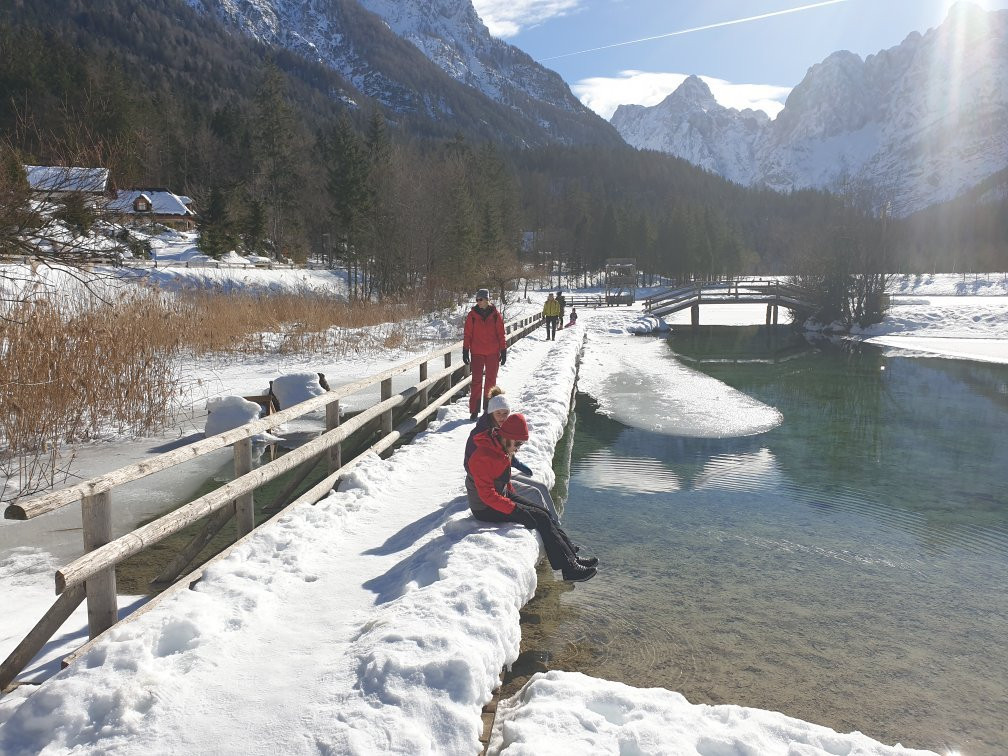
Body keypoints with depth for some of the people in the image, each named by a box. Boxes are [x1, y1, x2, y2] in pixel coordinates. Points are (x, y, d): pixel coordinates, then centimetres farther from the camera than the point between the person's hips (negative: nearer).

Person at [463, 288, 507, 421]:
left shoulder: (495, 315, -1)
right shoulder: (472, 315, -1)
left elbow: (501, 334, 3)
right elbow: (467, 334, 1)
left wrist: (503, 351, 1)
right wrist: (465, 351, -3)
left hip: (493, 352, 1)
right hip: (477, 352, 0)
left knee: (491, 380, 9)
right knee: (476, 381, -1)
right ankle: (474, 410, 1)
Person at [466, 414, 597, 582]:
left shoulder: (502, 450, 3)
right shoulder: (483, 457, -27)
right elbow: (487, 495, -29)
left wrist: (515, 497, 8)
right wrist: (515, 509, -30)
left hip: (503, 495, 9)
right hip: (486, 509, -9)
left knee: (543, 513, 0)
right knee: (540, 519, -14)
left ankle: (573, 556, 1)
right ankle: (569, 568, -11)